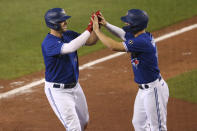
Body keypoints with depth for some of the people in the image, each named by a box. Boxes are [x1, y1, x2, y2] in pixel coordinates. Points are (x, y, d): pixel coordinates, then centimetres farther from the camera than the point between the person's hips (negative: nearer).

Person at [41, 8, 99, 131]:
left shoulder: (69, 34, 1)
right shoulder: (48, 43, -25)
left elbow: (91, 41, 2)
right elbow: (70, 47, -40)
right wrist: (89, 29, -37)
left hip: (75, 86, 8)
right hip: (58, 91, -8)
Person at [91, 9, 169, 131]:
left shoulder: (142, 42, -27)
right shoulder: (141, 36, 2)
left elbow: (114, 46, -28)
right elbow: (123, 34, 22)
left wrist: (97, 30, -17)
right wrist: (106, 24, 6)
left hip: (154, 90, -10)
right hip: (144, 89, 10)